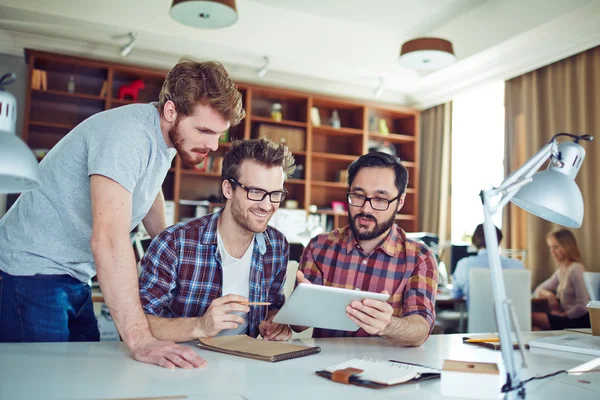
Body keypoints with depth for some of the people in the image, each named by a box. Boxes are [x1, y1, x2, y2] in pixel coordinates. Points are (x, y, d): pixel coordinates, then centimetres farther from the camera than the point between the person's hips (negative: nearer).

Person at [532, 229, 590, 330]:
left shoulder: (576, 269, -15)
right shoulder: (560, 271, 14)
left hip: (579, 322, -8)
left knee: (531, 318, -20)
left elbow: (583, 306, -20)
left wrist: (564, 314, -9)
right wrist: (549, 295, -2)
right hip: (566, 318, 8)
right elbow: (538, 290, 20)